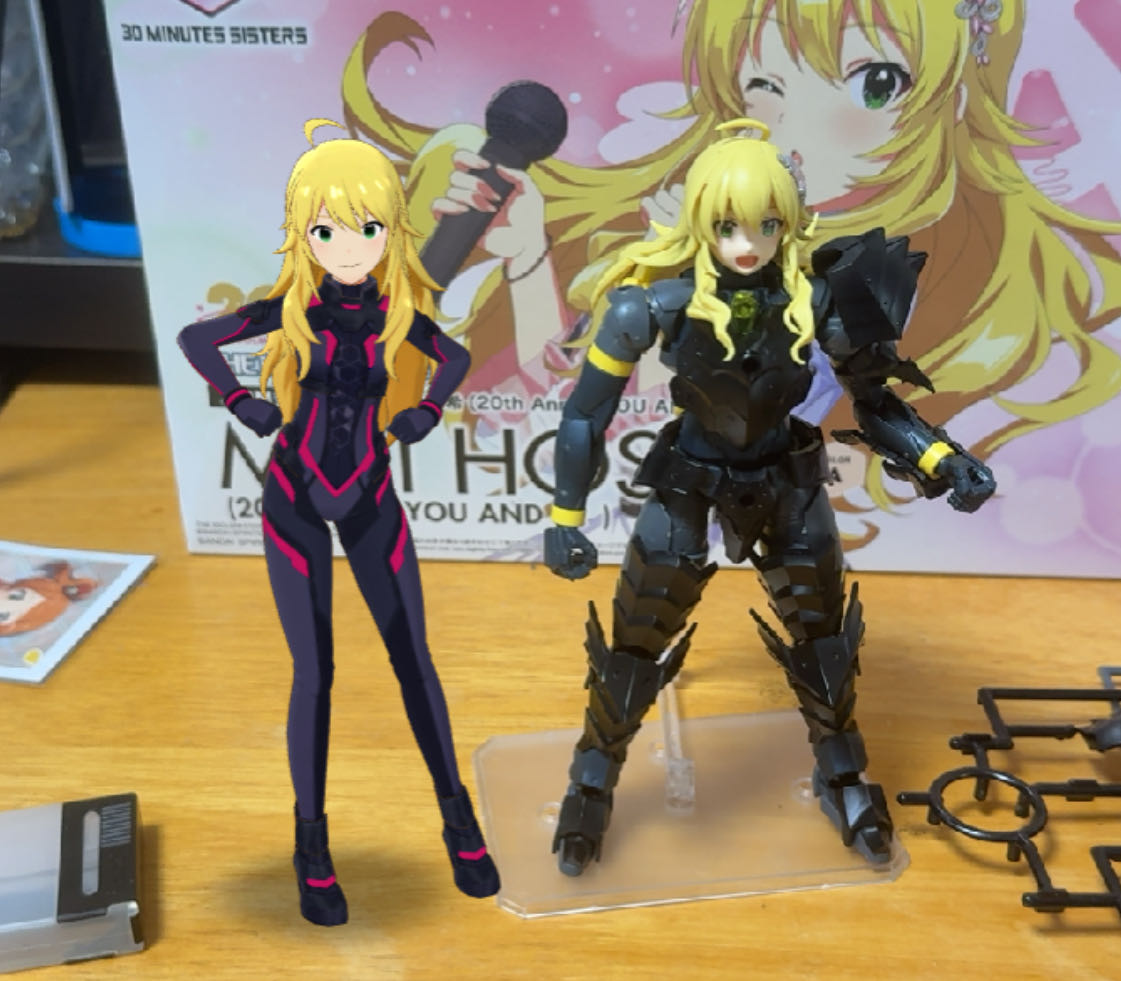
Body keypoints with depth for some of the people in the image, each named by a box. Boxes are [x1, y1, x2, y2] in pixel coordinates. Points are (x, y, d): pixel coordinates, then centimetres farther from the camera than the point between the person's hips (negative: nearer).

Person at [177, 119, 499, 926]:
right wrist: (241, 404, -7)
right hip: (296, 501, -1)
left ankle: (460, 825, 19)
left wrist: (427, 412, -1)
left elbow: (456, 359, 14)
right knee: (314, 673, 1)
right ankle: (313, 848, 15)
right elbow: (196, 338, 1)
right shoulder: (293, 308, -10)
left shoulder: (396, 313, -6)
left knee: (413, 660, 4)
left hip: (370, 500, 2)